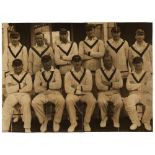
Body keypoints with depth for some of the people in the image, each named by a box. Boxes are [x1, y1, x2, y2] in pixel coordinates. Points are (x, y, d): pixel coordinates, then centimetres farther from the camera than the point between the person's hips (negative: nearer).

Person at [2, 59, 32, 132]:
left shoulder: (27, 75, 12)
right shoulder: (9, 76, 14)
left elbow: (29, 88, -4)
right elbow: (8, 90, -1)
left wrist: (14, 88, -4)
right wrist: (21, 85, -4)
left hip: (24, 94, -1)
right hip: (12, 95, 1)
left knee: (26, 103, -36)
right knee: (6, 105, -31)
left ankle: (27, 128, -31)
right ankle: (4, 130, -31)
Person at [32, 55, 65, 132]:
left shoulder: (56, 71, 9)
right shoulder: (39, 73, 10)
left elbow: (58, 85, -7)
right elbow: (36, 88, -2)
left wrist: (46, 84, -2)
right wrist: (52, 86, -6)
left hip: (54, 93, -1)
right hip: (43, 94, 1)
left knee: (61, 101, -33)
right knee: (34, 102, -29)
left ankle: (56, 121, -8)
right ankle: (43, 120, -2)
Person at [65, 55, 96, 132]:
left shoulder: (87, 72, 1)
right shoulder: (68, 74, -1)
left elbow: (89, 87, -5)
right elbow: (67, 89, -10)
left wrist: (77, 87, -10)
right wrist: (82, 88, -10)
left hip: (85, 93, 1)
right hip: (73, 94, 0)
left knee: (92, 101, -31)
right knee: (68, 100, -34)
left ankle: (86, 122, -10)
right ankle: (73, 123, -16)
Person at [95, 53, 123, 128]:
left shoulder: (116, 71, 8)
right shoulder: (99, 71, 1)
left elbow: (120, 84, -4)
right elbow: (99, 85, -11)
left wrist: (109, 83, -14)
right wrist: (114, 85, -6)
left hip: (115, 93, 1)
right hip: (103, 93, -1)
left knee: (119, 103, -30)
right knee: (101, 102, -34)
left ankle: (115, 119, 0)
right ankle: (104, 118, -3)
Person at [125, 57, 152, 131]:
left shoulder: (147, 74, 9)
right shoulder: (131, 75, 12)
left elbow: (149, 87, -2)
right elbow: (128, 86, -3)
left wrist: (135, 86, -8)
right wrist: (141, 85, -6)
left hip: (145, 94, 0)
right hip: (134, 94, 0)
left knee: (151, 103, -33)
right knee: (128, 103, -33)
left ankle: (146, 122, -7)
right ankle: (135, 122, -12)